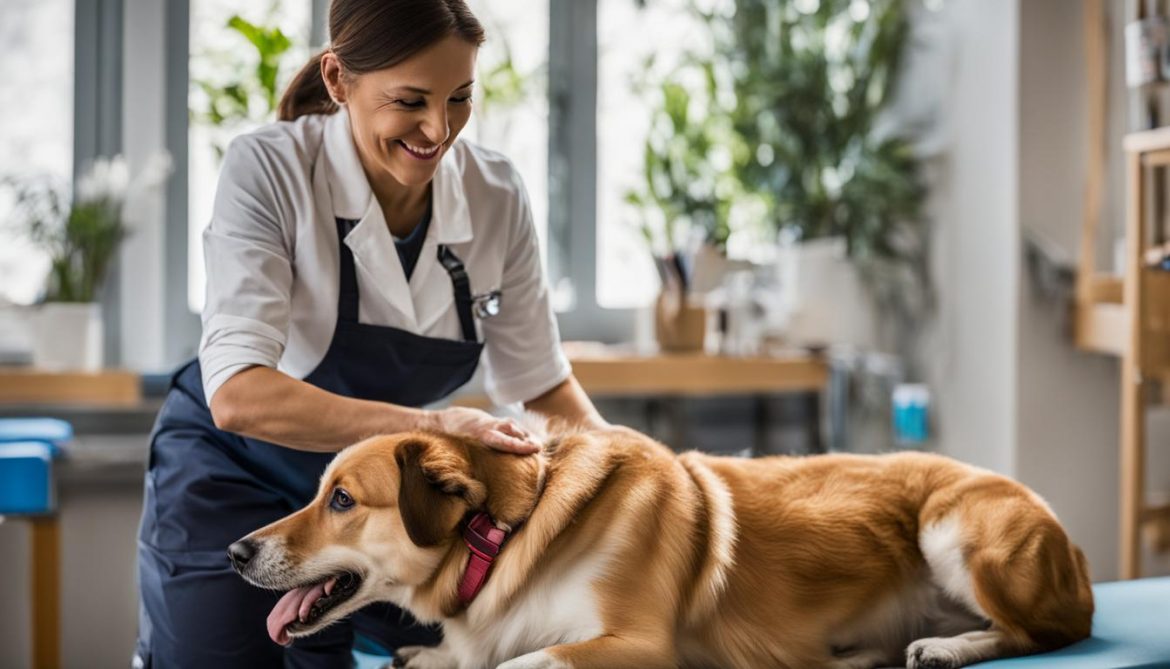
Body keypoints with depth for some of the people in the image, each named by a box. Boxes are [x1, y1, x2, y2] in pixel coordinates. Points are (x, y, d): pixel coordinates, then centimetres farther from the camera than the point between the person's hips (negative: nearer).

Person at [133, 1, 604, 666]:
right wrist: (431, 424, -43)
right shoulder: (269, 169, -25)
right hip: (235, 479, -4)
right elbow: (237, 396, -35)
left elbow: (541, 381, -1)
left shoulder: (496, 193, -13)